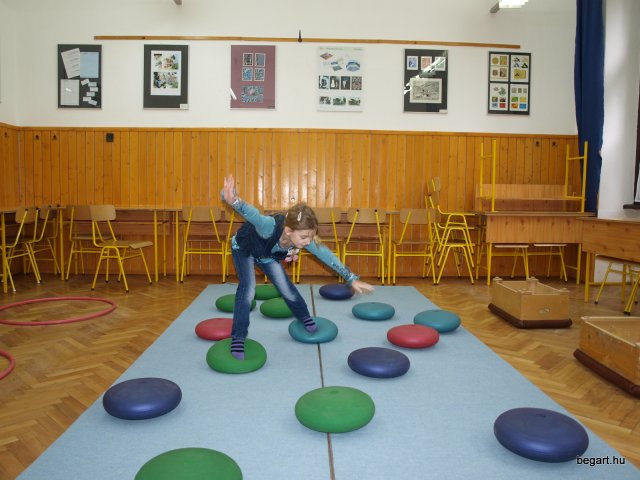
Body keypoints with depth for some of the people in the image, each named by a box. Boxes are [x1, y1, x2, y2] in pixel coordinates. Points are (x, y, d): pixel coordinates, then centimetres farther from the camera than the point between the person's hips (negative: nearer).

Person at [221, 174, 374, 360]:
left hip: (267, 254, 5)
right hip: (244, 249, -4)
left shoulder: (306, 239, -32)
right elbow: (252, 214, -70)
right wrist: (233, 200, -92)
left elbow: (327, 256, -21)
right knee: (248, 289, -23)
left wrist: (352, 279, -17)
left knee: (287, 290, 7)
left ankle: (305, 318, 36)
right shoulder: (270, 226, -49)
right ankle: (237, 339, -12)